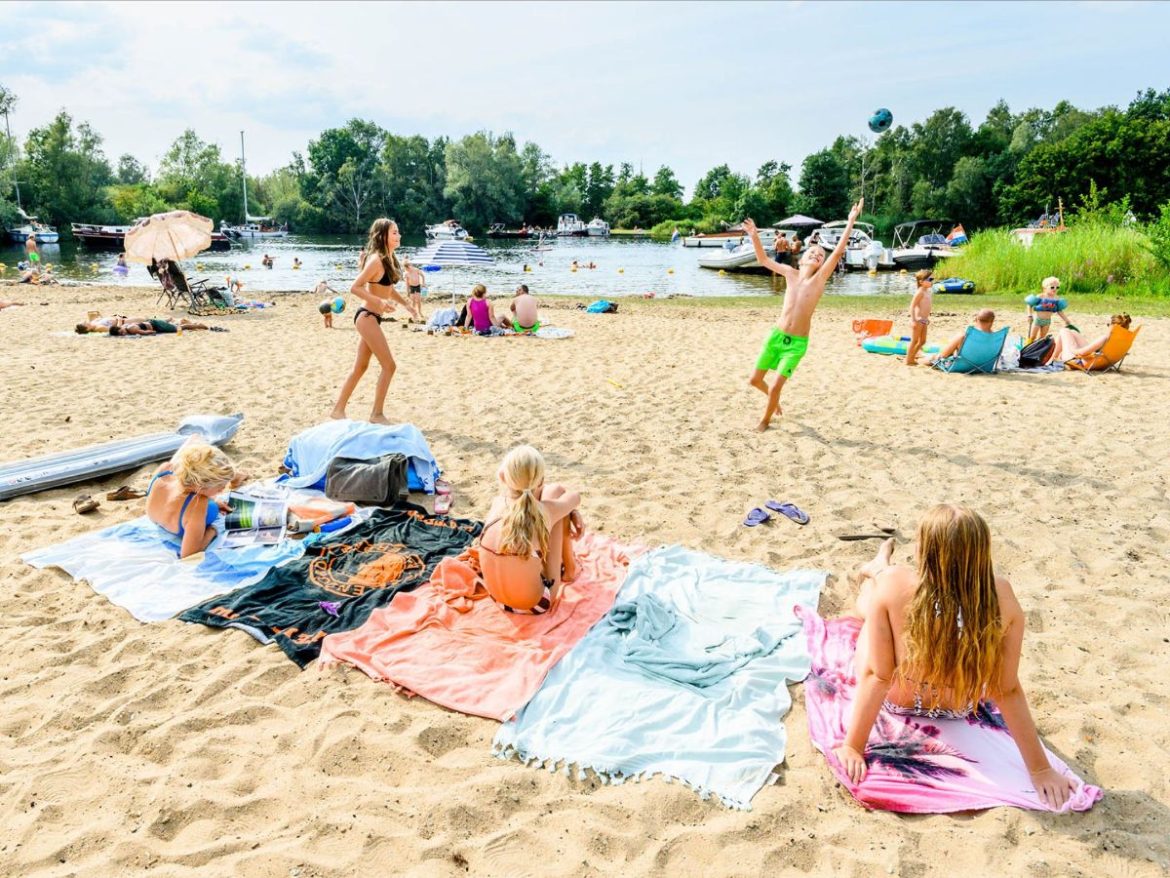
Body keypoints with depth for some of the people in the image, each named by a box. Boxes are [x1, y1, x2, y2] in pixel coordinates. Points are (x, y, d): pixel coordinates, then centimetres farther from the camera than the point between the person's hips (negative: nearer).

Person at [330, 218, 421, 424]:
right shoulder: (376, 260, -17)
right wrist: (379, 301, -28)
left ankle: (338, 409, 23)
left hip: (371, 318, 10)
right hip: (367, 317, -10)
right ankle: (377, 414, 2)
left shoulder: (388, 259, 11)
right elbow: (355, 287, -19)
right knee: (388, 365, -7)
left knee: (360, 366, 15)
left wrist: (406, 304, 15)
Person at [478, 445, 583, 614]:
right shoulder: (545, 511, -21)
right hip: (537, 604, -4)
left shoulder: (497, 503, -11)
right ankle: (569, 568, 24)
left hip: (497, 598, 4)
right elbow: (575, 497, 2)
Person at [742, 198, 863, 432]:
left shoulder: (820, 278, -5)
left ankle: (765, 420, 21)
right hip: (776, 335, 3)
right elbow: (763, 260, 10)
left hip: (797, 343, -3)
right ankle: (772, 396, 41)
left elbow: (838, 251, -15)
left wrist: (851, 221, -19)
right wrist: (754, 235, -2)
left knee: (775, 387, -6)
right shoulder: (791, 273, 2)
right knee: (755, 380, 8)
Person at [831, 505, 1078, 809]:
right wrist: (1040, 768, -11)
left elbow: (877, 675, -30)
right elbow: (1008, 691, -23)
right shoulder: (1001, 596, -30)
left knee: (871, 609, 20)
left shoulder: (894, 586, -36)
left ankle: (877, 573, 54)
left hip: (898, 701, -2)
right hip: (960, 708, 2)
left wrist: (852, 746, -19)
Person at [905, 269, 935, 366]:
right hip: (918, 320, -9)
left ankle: (912, 357, 26)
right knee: (914, 341, -3)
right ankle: (908, 360, 5)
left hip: (924, 320, 9)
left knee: (922, 341, 15)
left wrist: (927, 318, 21)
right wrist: (913, 320, -24)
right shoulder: (920, 292, -14)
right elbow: (912, 306, -19)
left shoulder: (929, 292, 13)